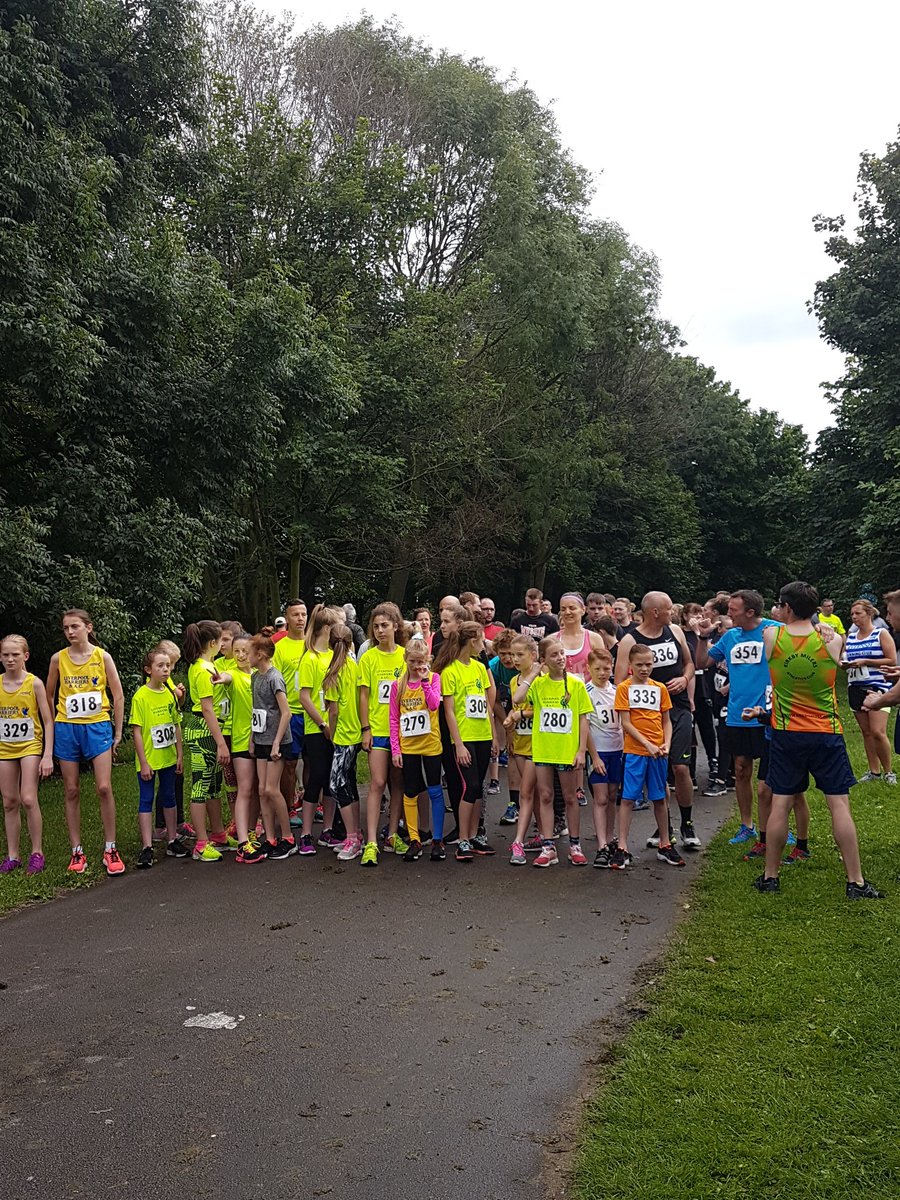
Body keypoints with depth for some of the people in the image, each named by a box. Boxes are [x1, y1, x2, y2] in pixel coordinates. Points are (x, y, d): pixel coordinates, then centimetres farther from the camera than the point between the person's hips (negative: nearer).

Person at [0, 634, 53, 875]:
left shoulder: (34, 684, -8)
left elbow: (48, 722, -7)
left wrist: (48, 755, -12)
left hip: (30, 747, -3)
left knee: (28, 800, -12)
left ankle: (37, 853, 1)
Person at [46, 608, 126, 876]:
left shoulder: (102, 656, -1)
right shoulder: (58, 658, 2)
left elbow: (118, 696, 3)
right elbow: (49, 696, 13)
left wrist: (118, 732, 2)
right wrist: (49, 730, 10)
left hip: (97, 726, -2)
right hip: (66, 729, 2)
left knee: (104, 787, -9)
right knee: (72, 791, 6)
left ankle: (110, 849, 2)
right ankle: (77, 851, 14)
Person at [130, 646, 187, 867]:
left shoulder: (170, 693, 4)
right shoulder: (140, 696, -12)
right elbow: (136, 731, -12)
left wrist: (180, 755, 8)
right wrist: (143, 762, -14)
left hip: (168, 757, 6)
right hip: (148, 759, -5)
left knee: (169, 798, 14)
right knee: (146, 800, 1)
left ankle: (173, 841, 24)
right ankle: (147, 848, 4)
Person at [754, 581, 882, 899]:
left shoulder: (771, 636, -7)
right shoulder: (832, 640, -7)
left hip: (786, 735, 1)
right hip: (826, 733, -1)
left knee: (780, 804, 8)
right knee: (839, 805, 4)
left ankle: (770, 876, 17)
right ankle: (855, 882, 9)